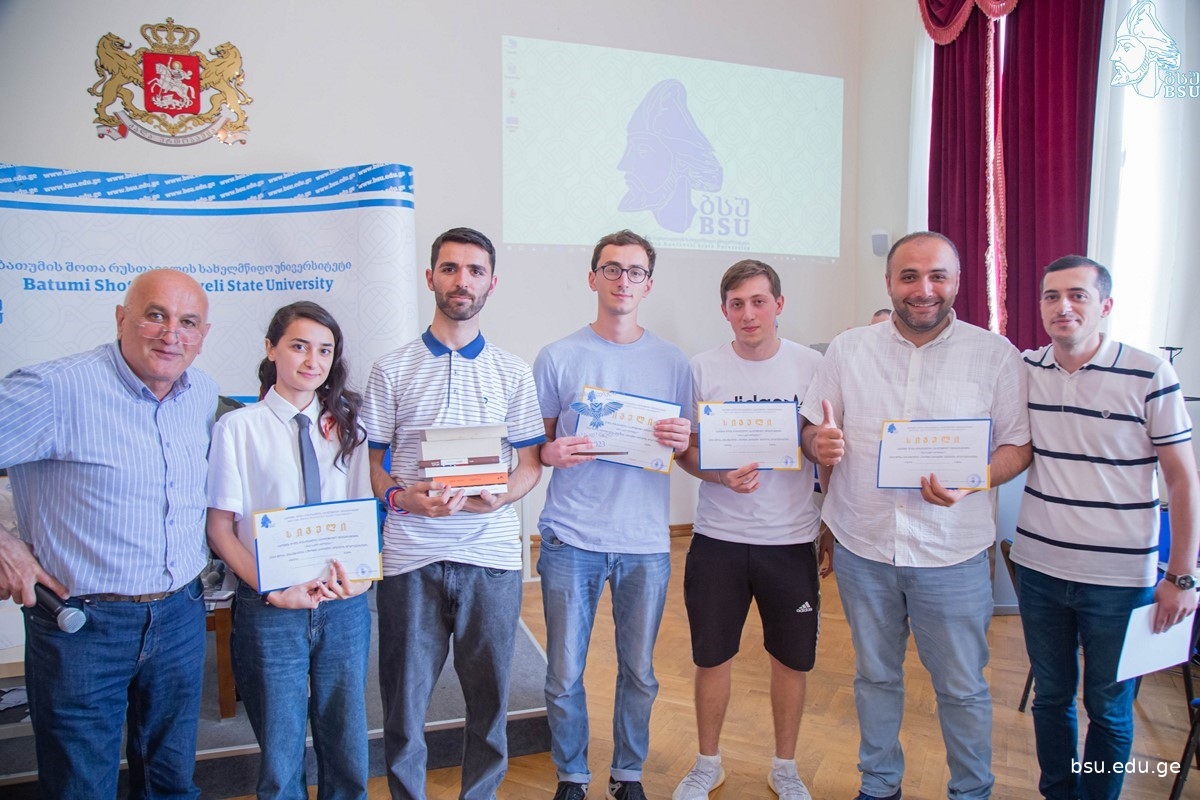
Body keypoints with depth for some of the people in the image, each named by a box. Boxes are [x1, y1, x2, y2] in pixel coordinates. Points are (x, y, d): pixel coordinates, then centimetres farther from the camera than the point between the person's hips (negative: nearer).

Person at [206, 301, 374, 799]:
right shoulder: (238, 428, -3)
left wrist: (361, 575, -10)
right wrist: (273, 591, -14)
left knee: (347, 751, 12)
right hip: (270, 610, -2)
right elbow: (220, 529, -4)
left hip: (344, 605, 3)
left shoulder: (346, 427, 7)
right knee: (280, 760, 8)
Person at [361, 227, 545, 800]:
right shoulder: (391, 371, 5)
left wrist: (500, 495, -13)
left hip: (492, 553, 1)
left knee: (489, 695, 10)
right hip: (410, 554, 0)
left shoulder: (513, 373, 7)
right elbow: (373, 466, 6)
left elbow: (530, 464, 7)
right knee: (404, 695, 10)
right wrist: (402, 495, -15)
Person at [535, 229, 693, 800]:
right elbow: (535, 441, 7)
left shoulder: (672, 362, 6)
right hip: (571, 539, -1)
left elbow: (689, 452, 11)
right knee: (564, 676, 7)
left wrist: (683, 442, -11)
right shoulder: (558, 358, 1)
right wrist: (550, 453, -15)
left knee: (639, 673, 13)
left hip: (645, 542, 2)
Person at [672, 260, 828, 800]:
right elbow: (686, 451, 2)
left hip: (792, 539, 0)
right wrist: (722, 475, -18)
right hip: (718, 538, 0)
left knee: (792, 657, 12)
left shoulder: (811, 366, -1)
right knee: (712, 656, 11)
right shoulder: (703, 370, -1)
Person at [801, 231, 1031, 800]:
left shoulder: (994, 354, -3)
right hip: (861, 545, 2)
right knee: (874, 675, 19)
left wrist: (969, 482, -21)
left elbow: (1019, 444, -2)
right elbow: (813, 430, 7)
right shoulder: (848, 349, 3)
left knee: (961, 687, 11)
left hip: (951, 552, -2)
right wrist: (819, 444, -17)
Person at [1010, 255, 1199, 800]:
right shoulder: (1022, 369, -2)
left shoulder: (1149, 375, -11)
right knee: (1051, 696, 18)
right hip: (1039, 569, 3)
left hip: (1119, 577, -3)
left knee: (1109, 709, 13)